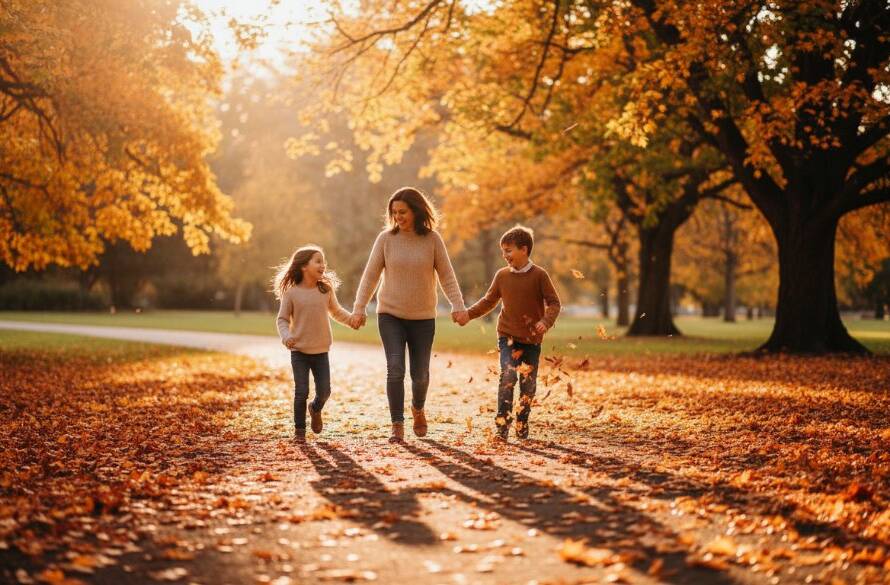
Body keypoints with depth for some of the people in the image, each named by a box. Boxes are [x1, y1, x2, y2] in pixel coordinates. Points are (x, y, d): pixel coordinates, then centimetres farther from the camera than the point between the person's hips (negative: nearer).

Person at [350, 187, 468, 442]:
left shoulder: (432, 239, -3)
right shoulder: (386, 238, -3)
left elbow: (446, 276, -1)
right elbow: (370, 275, 0)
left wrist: (458, 306, -12)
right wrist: (359, 308, -7)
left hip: (423, 318, 1)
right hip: (390, 315, 0)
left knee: (420, 373, 7)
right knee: (395, 369, -12)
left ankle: (418, 409, 38)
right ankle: (397, 425, -3)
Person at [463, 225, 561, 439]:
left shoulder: (539, 275, -7)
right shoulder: (502, 275, 2)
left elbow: (554, 303, -6)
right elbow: (489, 301, 13)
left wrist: (546, 321, -24)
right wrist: (468, 313, 4)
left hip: (532, 339, -1)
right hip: (508, 336, 1)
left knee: (528, 382, 5)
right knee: (508, 375, -17)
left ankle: (522, 425, 19)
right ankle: (502, 422, -14)